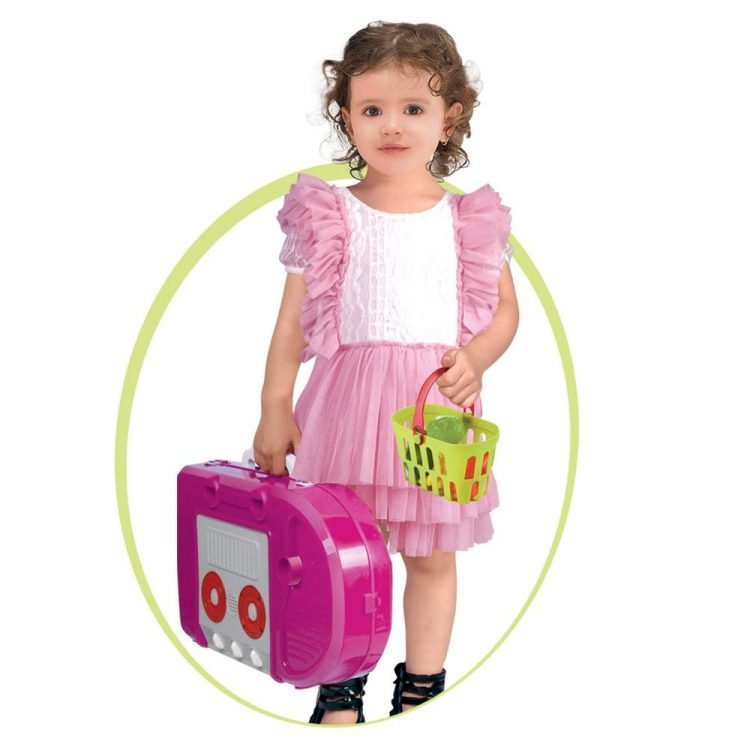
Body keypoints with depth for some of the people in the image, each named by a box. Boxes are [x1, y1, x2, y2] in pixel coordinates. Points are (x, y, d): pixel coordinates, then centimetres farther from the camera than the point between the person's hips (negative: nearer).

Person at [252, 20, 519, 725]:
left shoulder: (470, 216, 4)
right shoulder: (328, 214, 1)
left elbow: (505, 310, 7)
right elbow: (293, 319, 3)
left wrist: (473, 360, -12)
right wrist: (275, 405, -1)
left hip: (438, 402, 1)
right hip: (348, 398, -1)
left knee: (433, 556, 9)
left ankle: (422, 688, 25)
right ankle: (339, 690, 20)